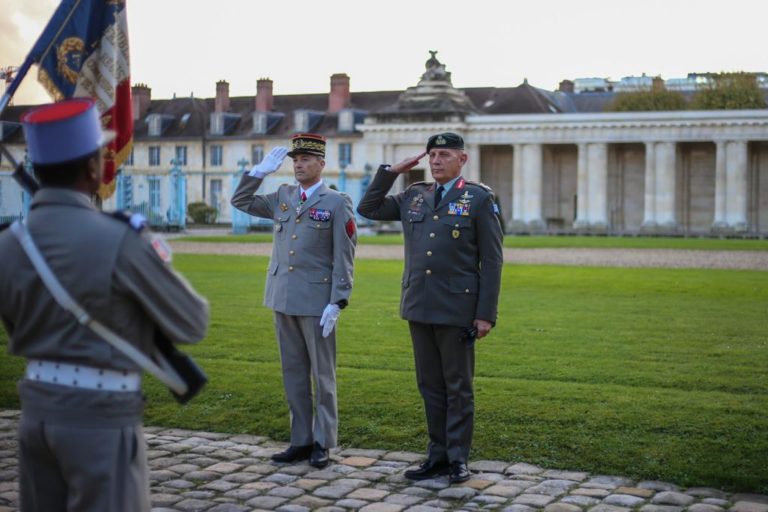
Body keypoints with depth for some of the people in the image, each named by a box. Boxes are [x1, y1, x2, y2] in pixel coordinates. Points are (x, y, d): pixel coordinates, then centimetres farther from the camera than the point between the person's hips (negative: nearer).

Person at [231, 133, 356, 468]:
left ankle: (322, 443, 11)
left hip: (317, 302, -5)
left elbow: (344, 259, -8)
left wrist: (337, 302, -15)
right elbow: (240, 202, 19)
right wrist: (261, 171, 7)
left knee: (323, 375, 3)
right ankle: (301, 441, 19)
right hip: (283, 300, 6)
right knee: (294, 375, 10)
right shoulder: (282, 197, 11)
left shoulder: (337, 202, -5)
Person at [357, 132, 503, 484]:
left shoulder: (479, 198, -4)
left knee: (458, 388, 4)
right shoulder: (413, 196, 11)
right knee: (430, 387, 11)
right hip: (419, 308, 5)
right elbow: (367, 209, 17)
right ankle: (438, 455, 19)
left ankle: (458, 459, 12)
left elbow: (491, 261, -6)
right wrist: (392, 172, 7)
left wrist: (486, 314, -11)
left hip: (457, 310, -5)